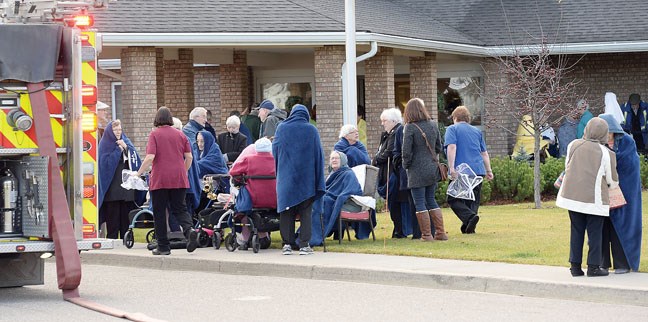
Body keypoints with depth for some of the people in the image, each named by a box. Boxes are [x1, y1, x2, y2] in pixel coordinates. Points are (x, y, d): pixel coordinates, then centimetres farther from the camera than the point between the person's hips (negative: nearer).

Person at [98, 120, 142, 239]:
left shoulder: (126, 142, 14)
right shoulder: (105, 144, 1)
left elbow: (135, 158, 5)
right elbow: (106, 162, -10)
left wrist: (126, 147, -7)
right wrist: (118, 150, -9)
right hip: (112, 185, -4)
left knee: (126, 214, 5)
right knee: (113, 215, -4)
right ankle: (112, 239, -2)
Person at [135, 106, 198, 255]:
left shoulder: (154, 134, -4)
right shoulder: (180, 135, 8)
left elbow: (150, 157, -14)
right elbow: (189, 157, 8)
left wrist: (139, 173, -5)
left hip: (159, 180, -3)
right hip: (179, 179, 3)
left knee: (159, 212, 6)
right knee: (179, 208, 9)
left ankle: (163, 246, 7)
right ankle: (189, 229, -20)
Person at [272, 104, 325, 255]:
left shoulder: (281, 128, -1)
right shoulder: (311, 130, -3)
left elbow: (274, 152, 6)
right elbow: (319, 155, 0)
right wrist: (318, 179, 6)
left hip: (285, 178, 1)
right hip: (306, 179, -1)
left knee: (287, 212, 7)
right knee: (305, 212, 4)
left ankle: (287, 244, 3)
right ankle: (304, 245, -2)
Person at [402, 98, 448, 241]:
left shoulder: (410, 127, -13)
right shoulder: (433, 125, 4)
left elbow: (406, 151, -14)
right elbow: (439, 147, 10)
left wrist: (406, 165, 2)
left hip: (417, 170, -6)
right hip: (432, 169, 6)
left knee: (419, 203, 2)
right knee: (431, 200, 16)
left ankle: (426, 234, 2)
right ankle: (440, 232, 13)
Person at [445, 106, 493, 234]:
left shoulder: (452, 129, 4)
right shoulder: (477, 131, 20)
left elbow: (452, 147, -11)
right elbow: (484, 153, 21)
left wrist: (451, 168, -17)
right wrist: (488, 170, 23)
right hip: (478, 170, 5)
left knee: (454, 199, -1)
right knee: (473, 200, 12)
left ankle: (470, 216, -24)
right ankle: (470, 227, 6)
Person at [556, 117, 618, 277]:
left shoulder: (574, 145, 0)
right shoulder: (606, 154, -9)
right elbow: (612, 181, 0)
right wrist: (610, 186, 24)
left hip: (572, 196, 4)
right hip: (594, 199, -4)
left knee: (577, 231, 12)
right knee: (595, 232, 6)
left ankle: (575, 265, 13)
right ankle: (593, 266, 7)